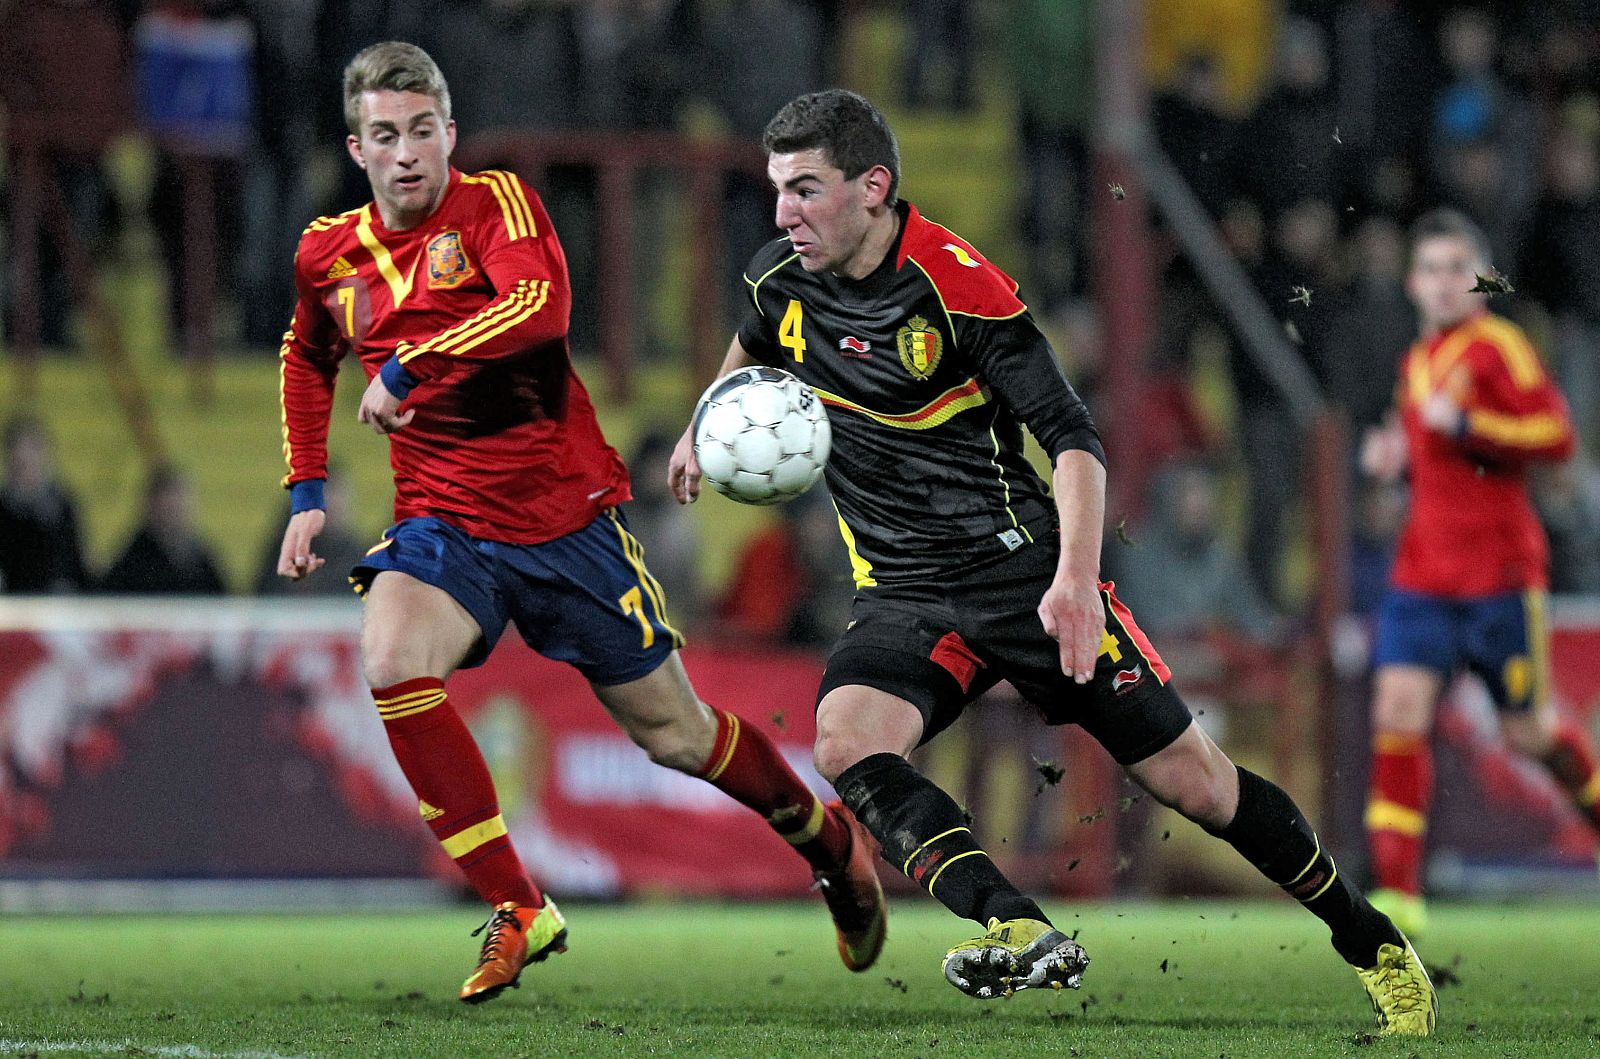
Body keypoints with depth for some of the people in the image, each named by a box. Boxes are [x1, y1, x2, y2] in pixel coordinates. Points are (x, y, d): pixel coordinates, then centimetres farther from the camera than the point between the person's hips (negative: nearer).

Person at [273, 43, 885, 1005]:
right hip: (445, 525, 3)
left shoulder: (495, 204, -10)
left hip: (566, 515, -3)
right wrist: (308, 494, 18)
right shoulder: (329, 255, 5)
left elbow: (541, 305, -31)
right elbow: (308, 360, 27)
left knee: (673, 731, 6)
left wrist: (406, 366, -30)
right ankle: (516, 911, -21)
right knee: (391, 661, -28)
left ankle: (831, 839, 36)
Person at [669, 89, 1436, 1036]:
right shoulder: (784, 279, 1)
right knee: (845, 740, -27)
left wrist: (1075, 577, -29)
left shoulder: (957, 285, -17)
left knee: (1190, 781, -2)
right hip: (903, 595, 5)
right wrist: (705, 427, 26)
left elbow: (1074, 436, -18)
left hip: (1024, 567, -5)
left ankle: (1372, 943, 17)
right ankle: (1021, 932, -37)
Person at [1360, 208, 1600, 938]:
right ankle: (1396, 890, -12)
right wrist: (1397, 454, 11)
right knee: (1398, 711, -10)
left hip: (1498, 572, -6)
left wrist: (1462, 425, -22)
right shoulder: (1417, 362, 15)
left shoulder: (1497, 346, -8)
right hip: (1423, 571, 6)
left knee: (1528, 730, 5)